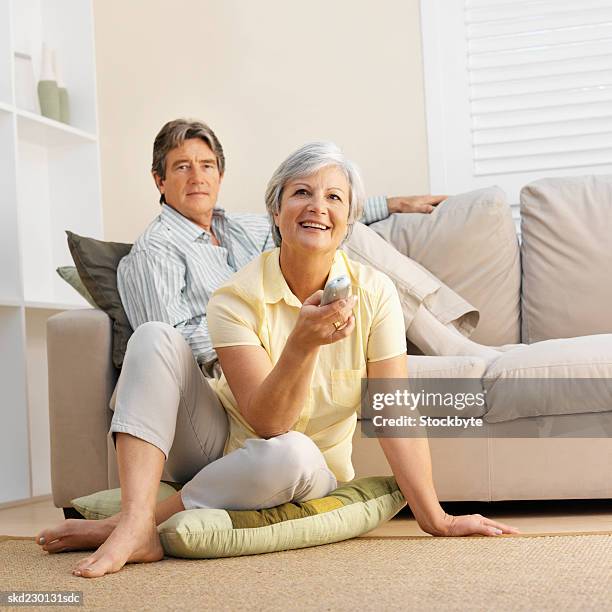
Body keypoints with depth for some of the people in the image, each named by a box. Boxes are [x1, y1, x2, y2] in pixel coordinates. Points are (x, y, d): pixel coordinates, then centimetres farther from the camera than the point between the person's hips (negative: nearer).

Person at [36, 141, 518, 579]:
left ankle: (139, 521, -20)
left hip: (308, 475, 0)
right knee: (157, 338, -21)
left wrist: (436, 520, -17)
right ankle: (137, 522, -33)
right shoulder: (237, 298, -16)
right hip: (225, 446, 1)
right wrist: (303, 343, -41)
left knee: (290, 452, -38)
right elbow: (266, 422, -24)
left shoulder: (374, 293, -13)